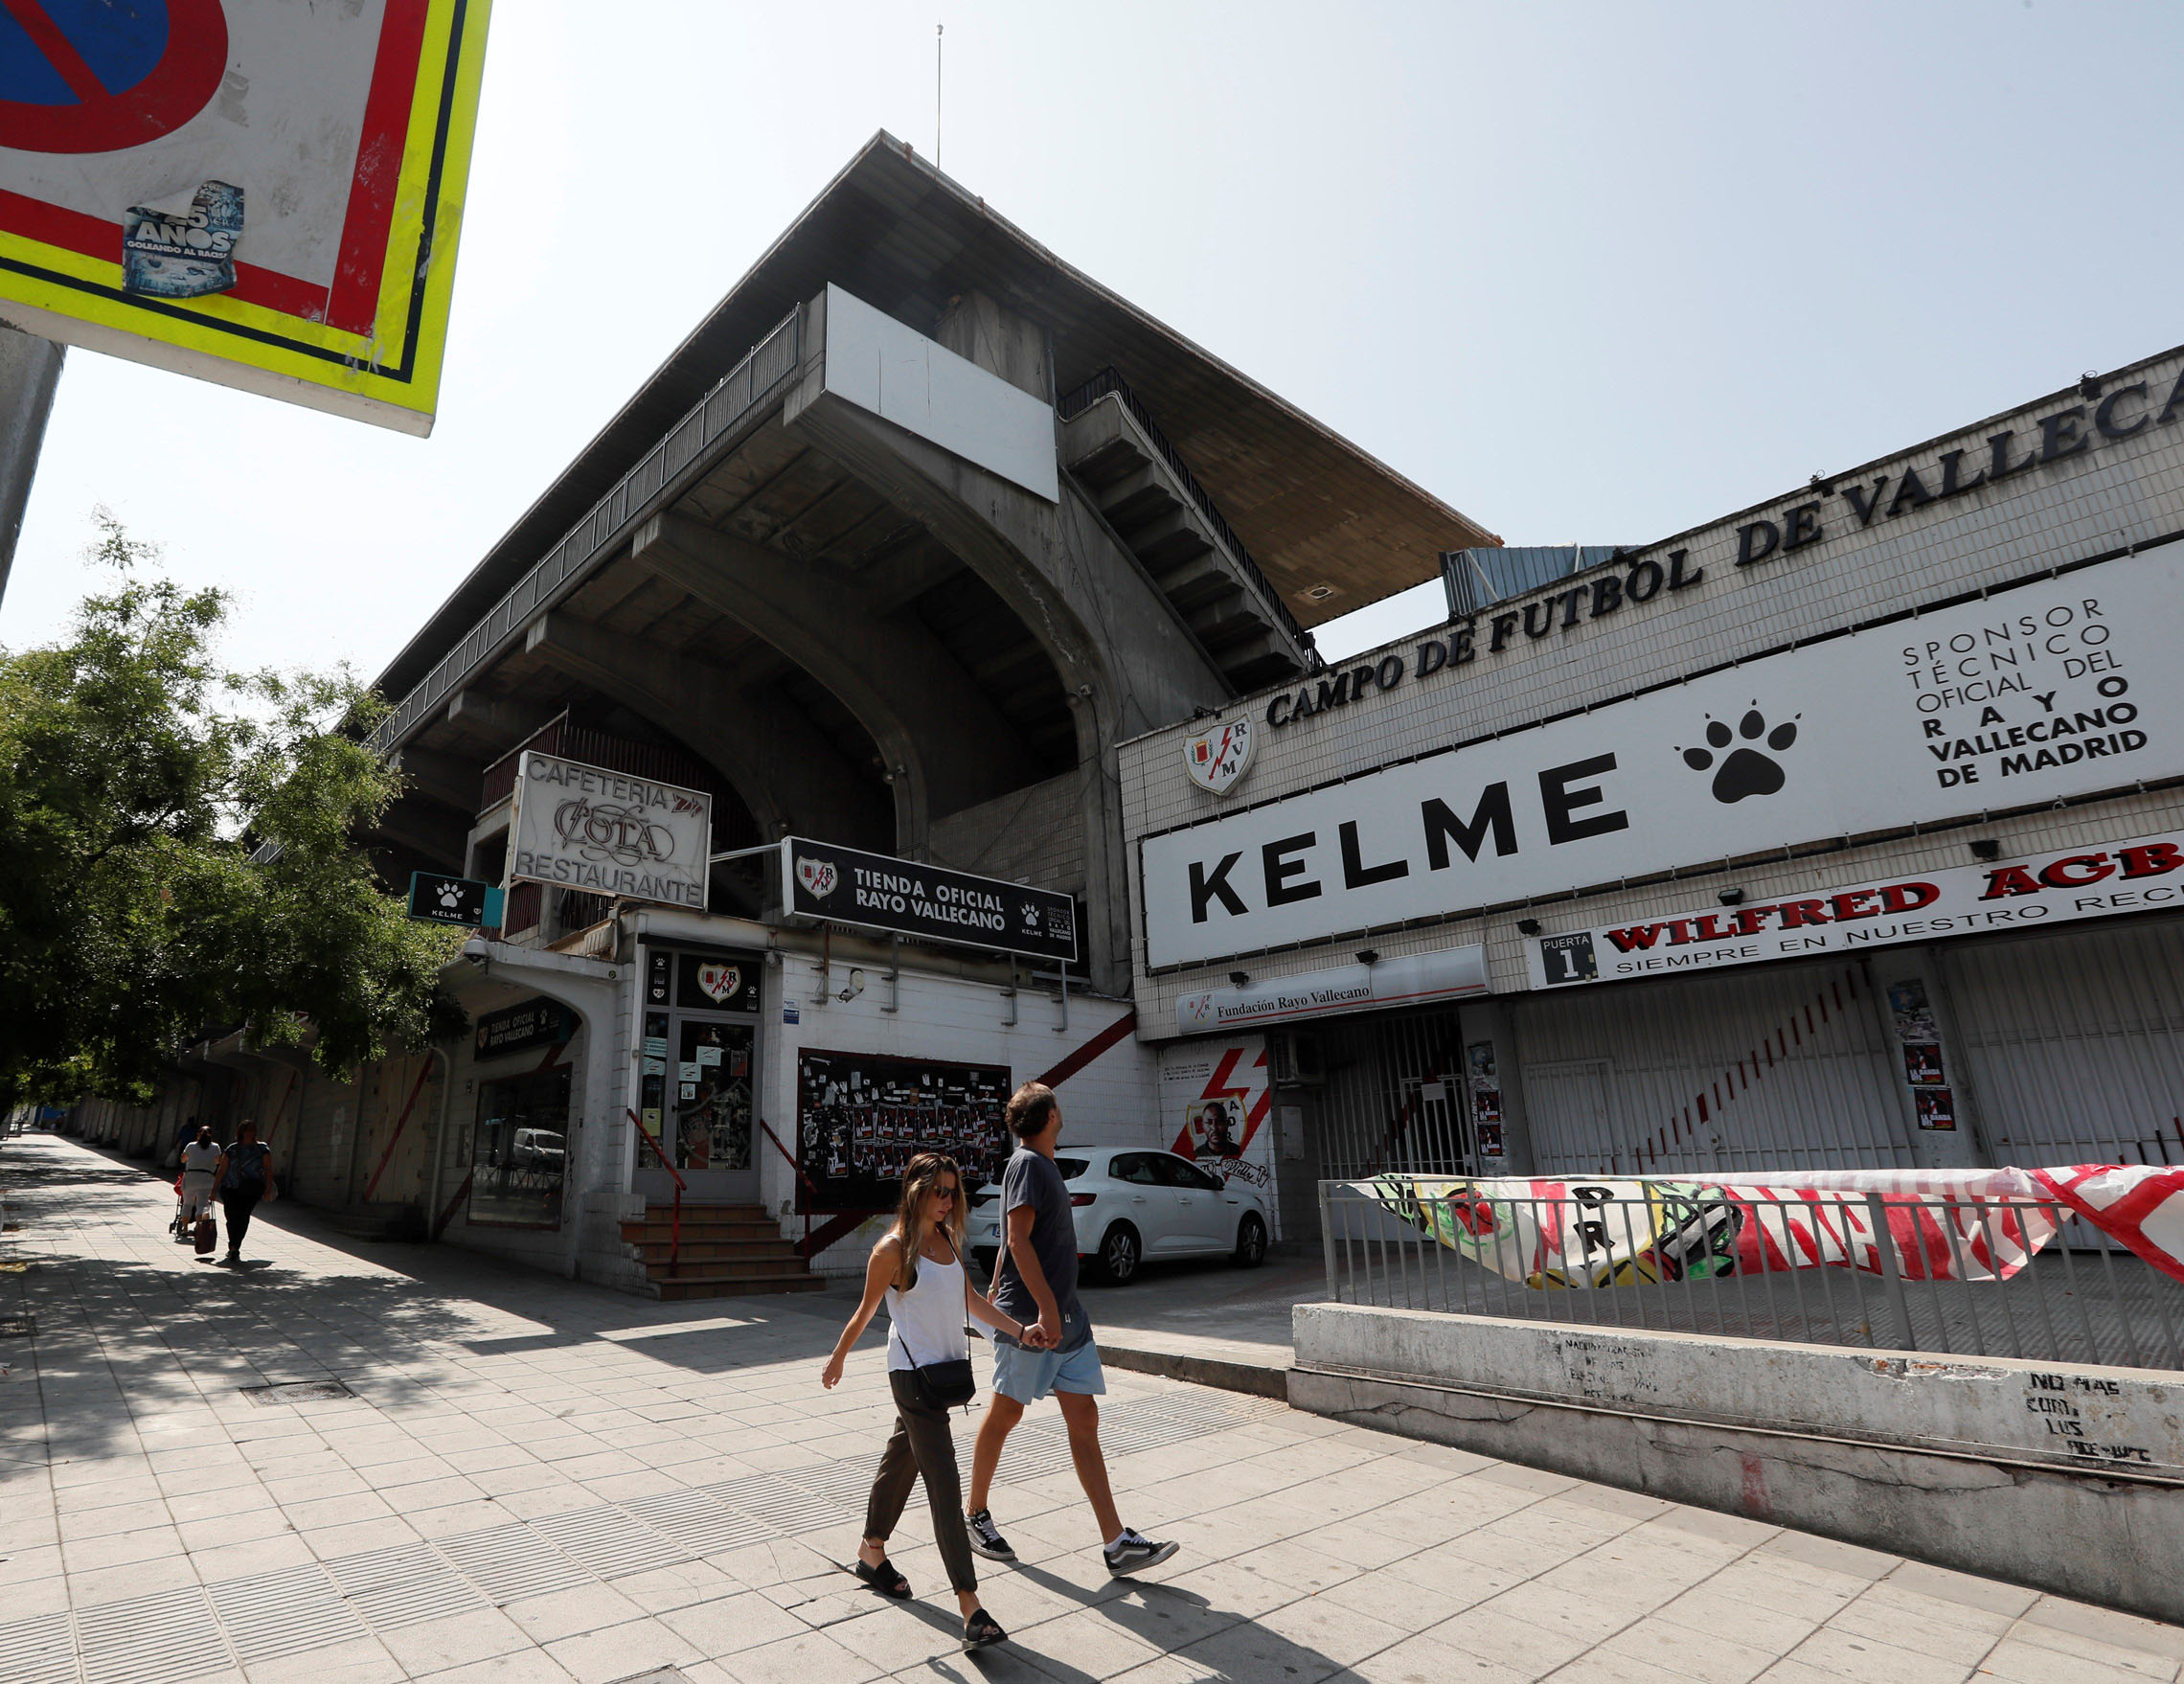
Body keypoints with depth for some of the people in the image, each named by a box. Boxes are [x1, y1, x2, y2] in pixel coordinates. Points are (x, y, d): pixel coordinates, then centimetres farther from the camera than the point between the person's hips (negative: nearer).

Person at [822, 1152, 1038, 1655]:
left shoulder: (948, 1239, 4)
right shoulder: (893, 1249, -17)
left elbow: (970, 1299, 10)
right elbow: (865, 1311, -4)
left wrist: (1020, 1330, 3)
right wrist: (837, 1360, 7)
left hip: (946, 1367, 7)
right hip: (913, 1373, -7)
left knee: (903, 1459, 23)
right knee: (943, 1483, -9)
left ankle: (872, 1553, 43)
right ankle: (970, 1605, -8)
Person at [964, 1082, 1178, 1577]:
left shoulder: (1042, 1165, 16)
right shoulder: (1026, 1164, -13)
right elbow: (1018, 1239, -21)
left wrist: (995, 1295, 27)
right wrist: (1047, 1308, -25)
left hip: (1065, 1317, 8)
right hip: (1032, 1318, -8)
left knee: (1084, 1422, 4)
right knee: (1005, 1415, 8)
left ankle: (1117, 1542, 5)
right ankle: (975, 1514, 27)